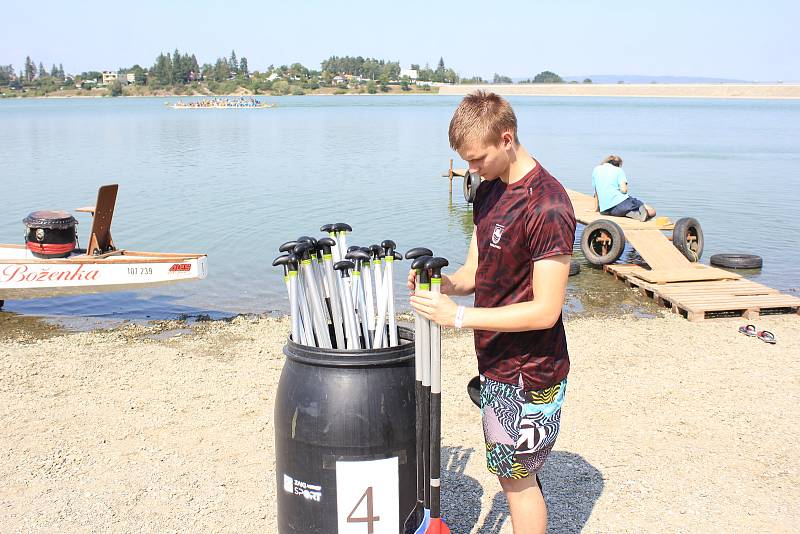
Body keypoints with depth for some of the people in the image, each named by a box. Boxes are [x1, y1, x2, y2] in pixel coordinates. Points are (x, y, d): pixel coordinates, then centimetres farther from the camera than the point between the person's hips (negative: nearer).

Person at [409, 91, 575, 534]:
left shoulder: (547, 206, -23)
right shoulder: (489, 191, 5)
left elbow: (545, 311, -24)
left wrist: (458, 316, -24)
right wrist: (444, 284, -11)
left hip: (528, 372, -8)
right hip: (496, 362, 8)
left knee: (516, 477, 6)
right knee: (518, 473, 20)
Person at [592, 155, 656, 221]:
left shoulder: (596, 170, 17)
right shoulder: (619, 170, 7)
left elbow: (596, 193, 21)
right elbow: (624, 189, -8)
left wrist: (596, 208, 32)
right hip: (621, 203, -3)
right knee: (652, 212, 6)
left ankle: (628, 213, -12)